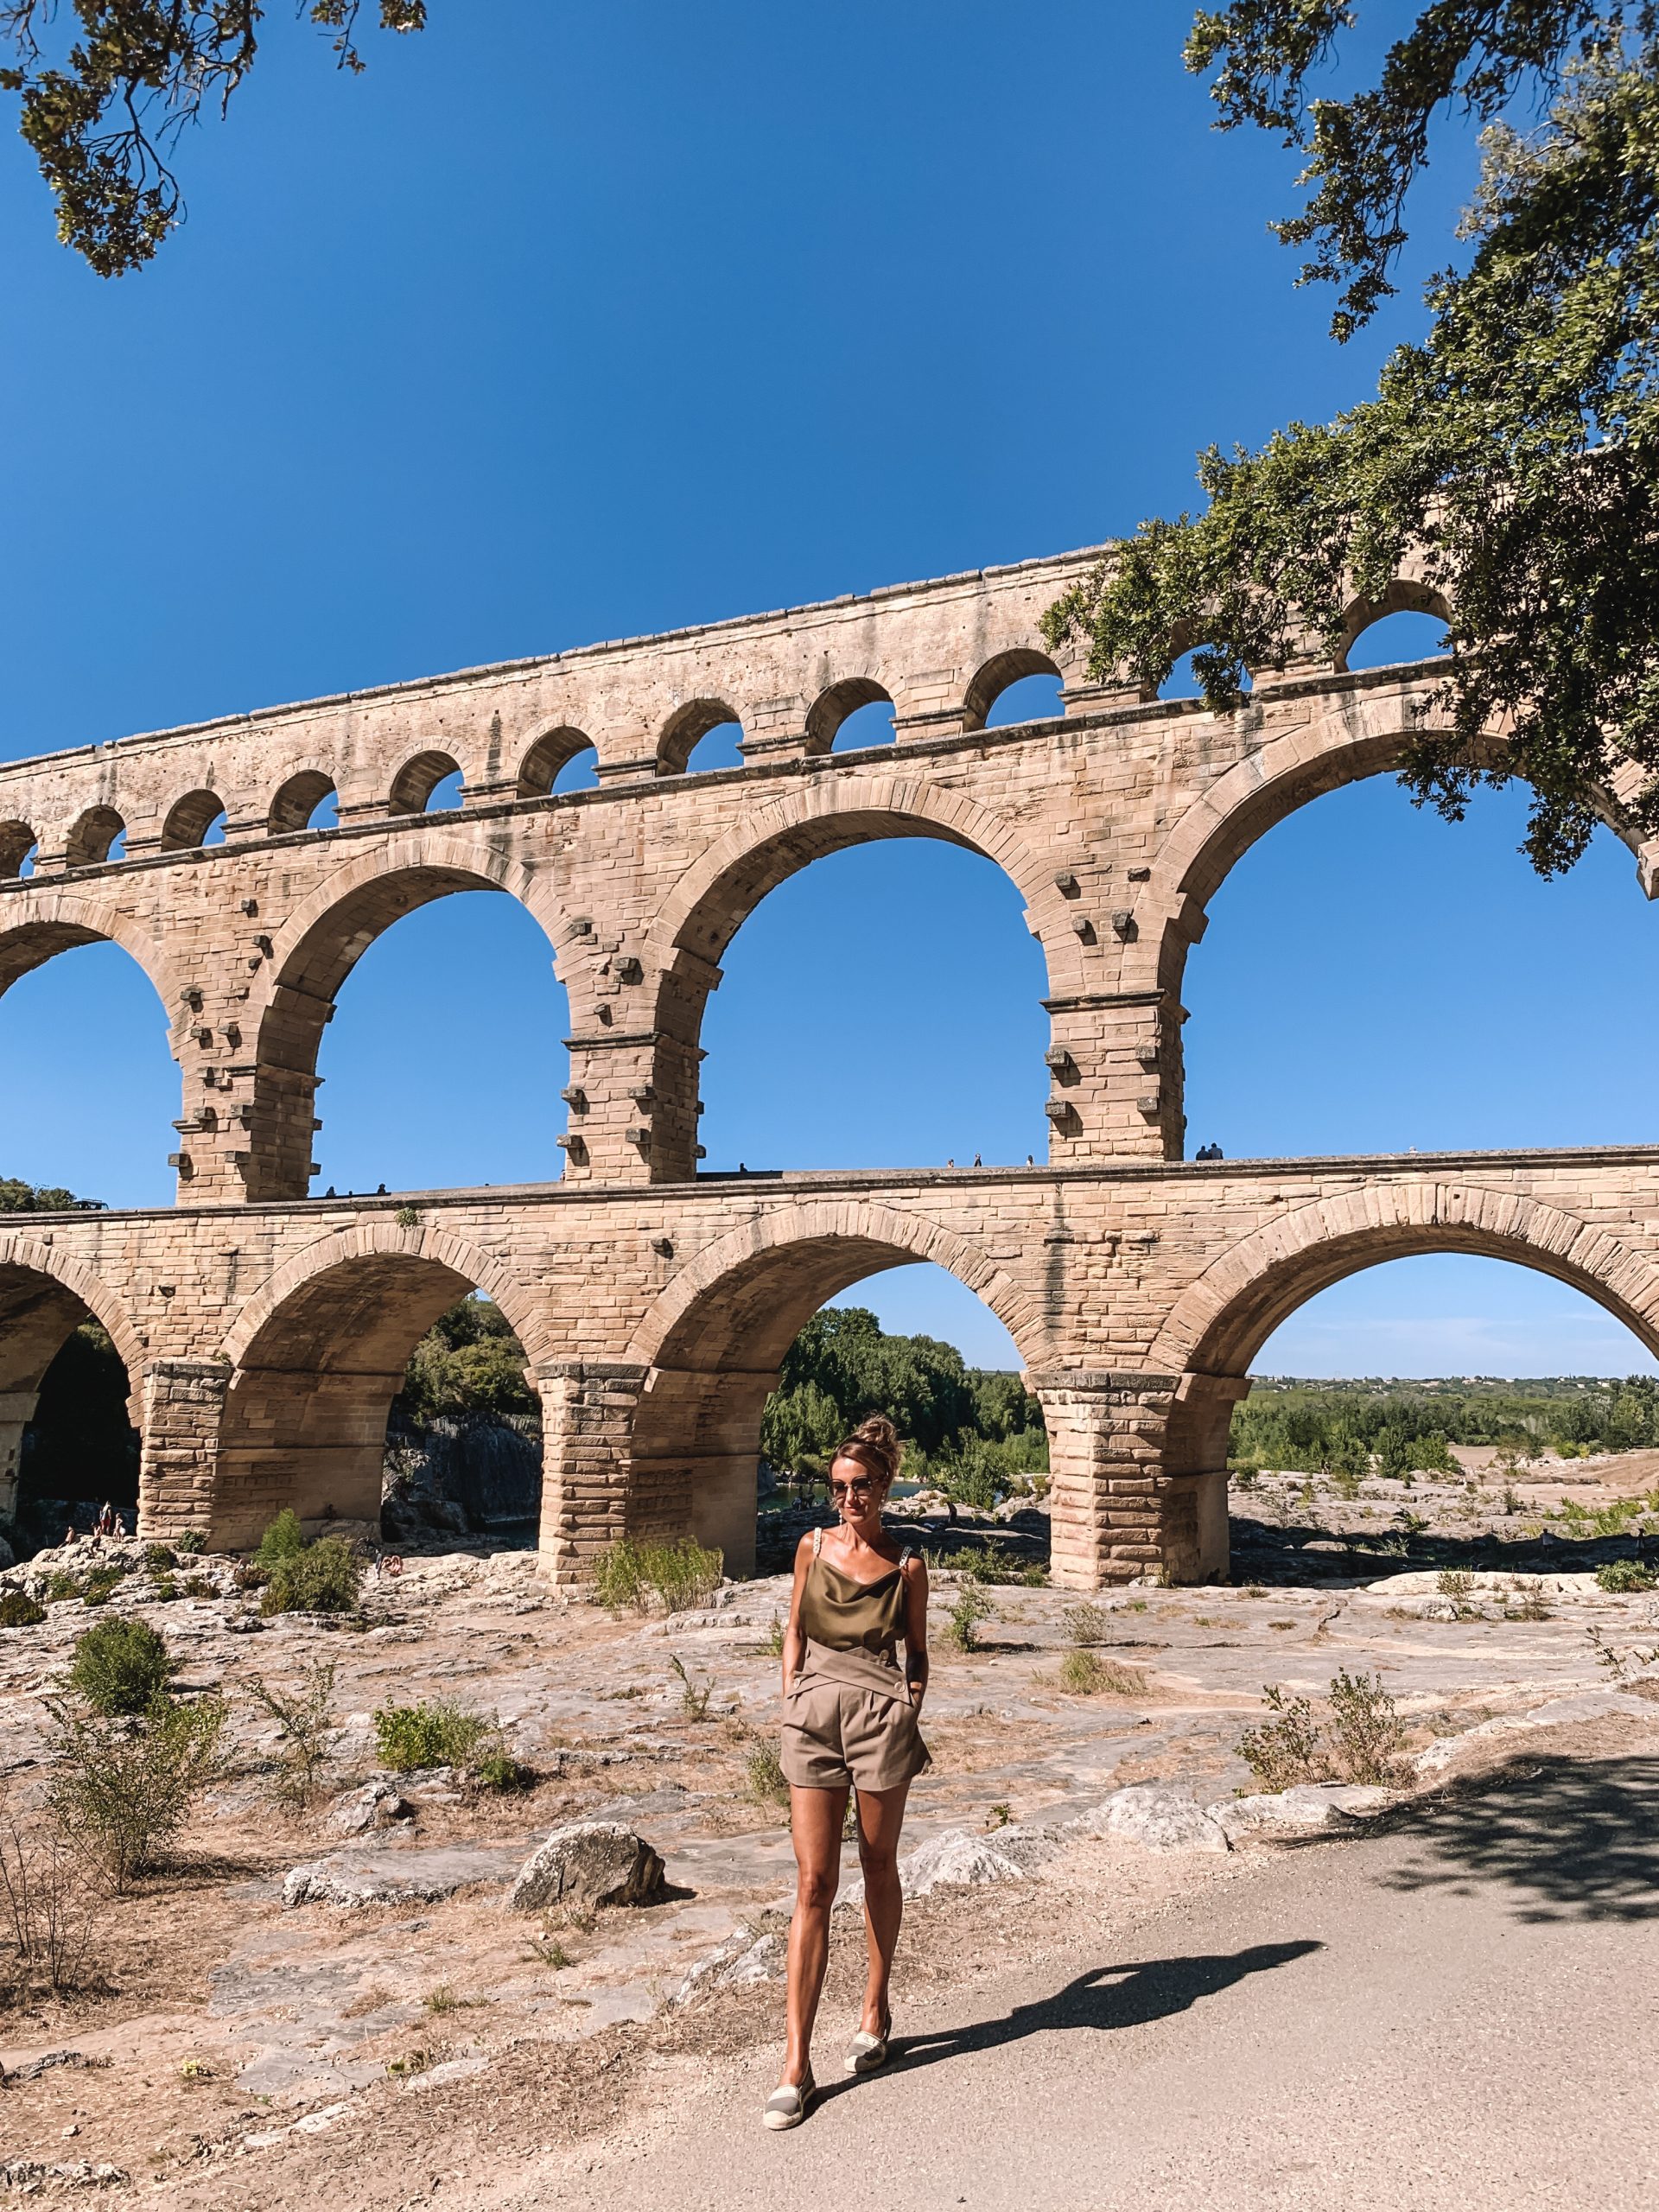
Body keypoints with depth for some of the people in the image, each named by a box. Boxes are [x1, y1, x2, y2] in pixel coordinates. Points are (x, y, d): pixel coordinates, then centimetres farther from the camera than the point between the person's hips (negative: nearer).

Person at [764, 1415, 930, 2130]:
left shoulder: (906, 1566, 0)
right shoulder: (813, 1547, 5)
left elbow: (916, 1650, 9)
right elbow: (794, 1631, 12)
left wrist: (910, 1707, -4)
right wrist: (790, 1700, 4)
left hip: (881, 1715, -1)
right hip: (813, 1714, 1)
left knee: (878, 1870, 14)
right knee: (813, 1884, -1)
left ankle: (875, 2009, 36)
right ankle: (797, 2065, 2)